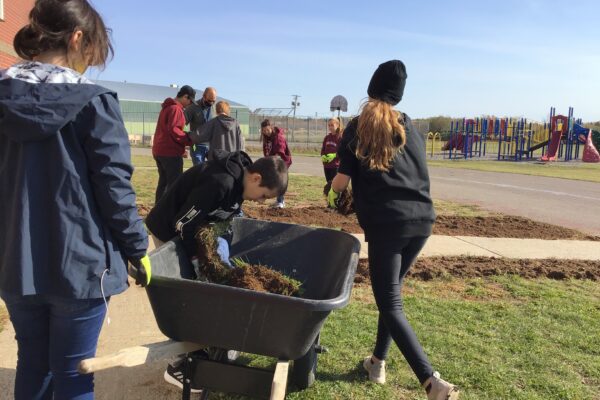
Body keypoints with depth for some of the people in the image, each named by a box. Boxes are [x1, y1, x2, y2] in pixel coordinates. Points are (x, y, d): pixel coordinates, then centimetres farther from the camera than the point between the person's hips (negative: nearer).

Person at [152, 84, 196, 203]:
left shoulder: (166, 107, 20)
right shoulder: (176, 109, -12)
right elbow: (173, 129, -23)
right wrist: (189, 139, -15)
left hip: (159, 151, 10)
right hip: (170, 152, -10)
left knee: (163, 182, 14)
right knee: (175, 184, -6)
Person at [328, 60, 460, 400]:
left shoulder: (356, 128, 3)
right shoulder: (410, 126, 13)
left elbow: (342, 180, 0)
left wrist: (333, 194, 22)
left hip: (385, 223, -4)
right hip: (421, 219, 5)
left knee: (391, 304, -1)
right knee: (392, 290, 20)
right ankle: (378, 362, 28)